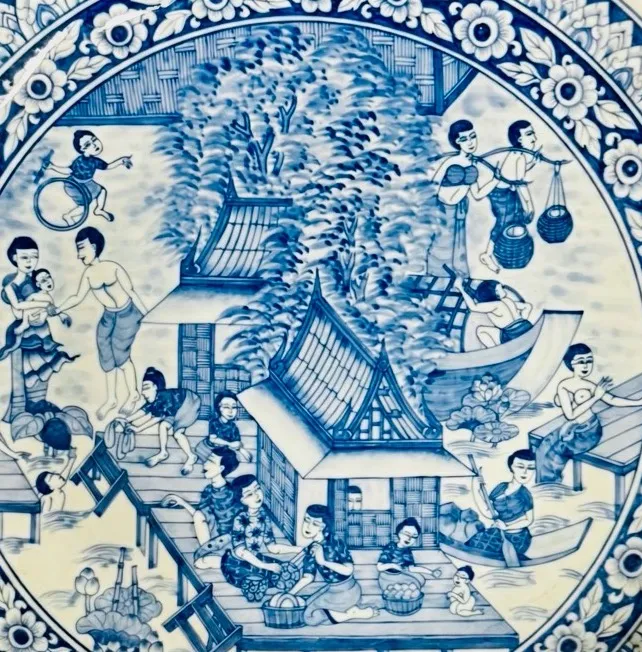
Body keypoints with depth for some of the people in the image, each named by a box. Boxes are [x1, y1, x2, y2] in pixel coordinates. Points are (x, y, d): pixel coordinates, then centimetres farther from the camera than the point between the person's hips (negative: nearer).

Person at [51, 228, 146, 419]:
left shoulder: (113, 268, -17)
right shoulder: (88, 273, -2)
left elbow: (131, 292, -11)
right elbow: (78, 297, 6)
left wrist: (146, 315, -8)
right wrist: (57, 310, -3)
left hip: (127, 314, -6)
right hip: (108, 316, 6)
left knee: (120, 355, -2)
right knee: (106, 357, 9)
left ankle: (133, 395, 19)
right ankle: (111, 399, 25)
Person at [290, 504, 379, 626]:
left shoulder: (335, 543, -20)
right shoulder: (310, 550, -1)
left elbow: (348, 570, -25)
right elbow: (307, 578, 3)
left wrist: (324, 562, -26)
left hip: (347, 591, -8)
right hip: (330, 589, 8)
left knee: (310, 616, -13)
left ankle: (353, 613, -3)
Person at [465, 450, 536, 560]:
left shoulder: (524, 495, -17)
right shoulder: (501, 488, -6)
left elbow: (529, 520, -6)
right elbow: (488, 513, -8)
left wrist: (507, 527, -18)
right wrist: (476, 489, -14)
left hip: (516, 539, -5)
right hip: (498, 533, 5)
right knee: (473, 544, 0)